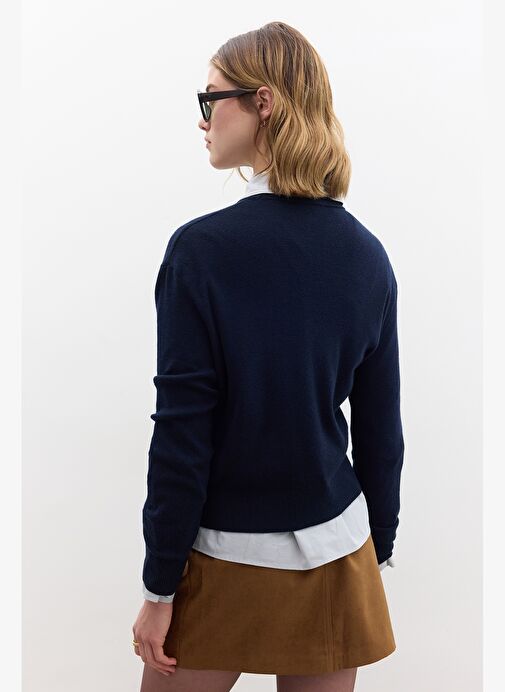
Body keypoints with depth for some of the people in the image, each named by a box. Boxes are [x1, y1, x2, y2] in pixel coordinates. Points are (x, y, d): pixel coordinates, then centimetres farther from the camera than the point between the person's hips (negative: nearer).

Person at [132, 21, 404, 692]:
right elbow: (381, 428, 3)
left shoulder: (201, 248, -17)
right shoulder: (368, 253, -2)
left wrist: (160, 587, -6)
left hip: (226, 560, -4)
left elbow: (182, 432, -15)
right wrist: (379, 550, 15)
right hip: (336, 555, 4)